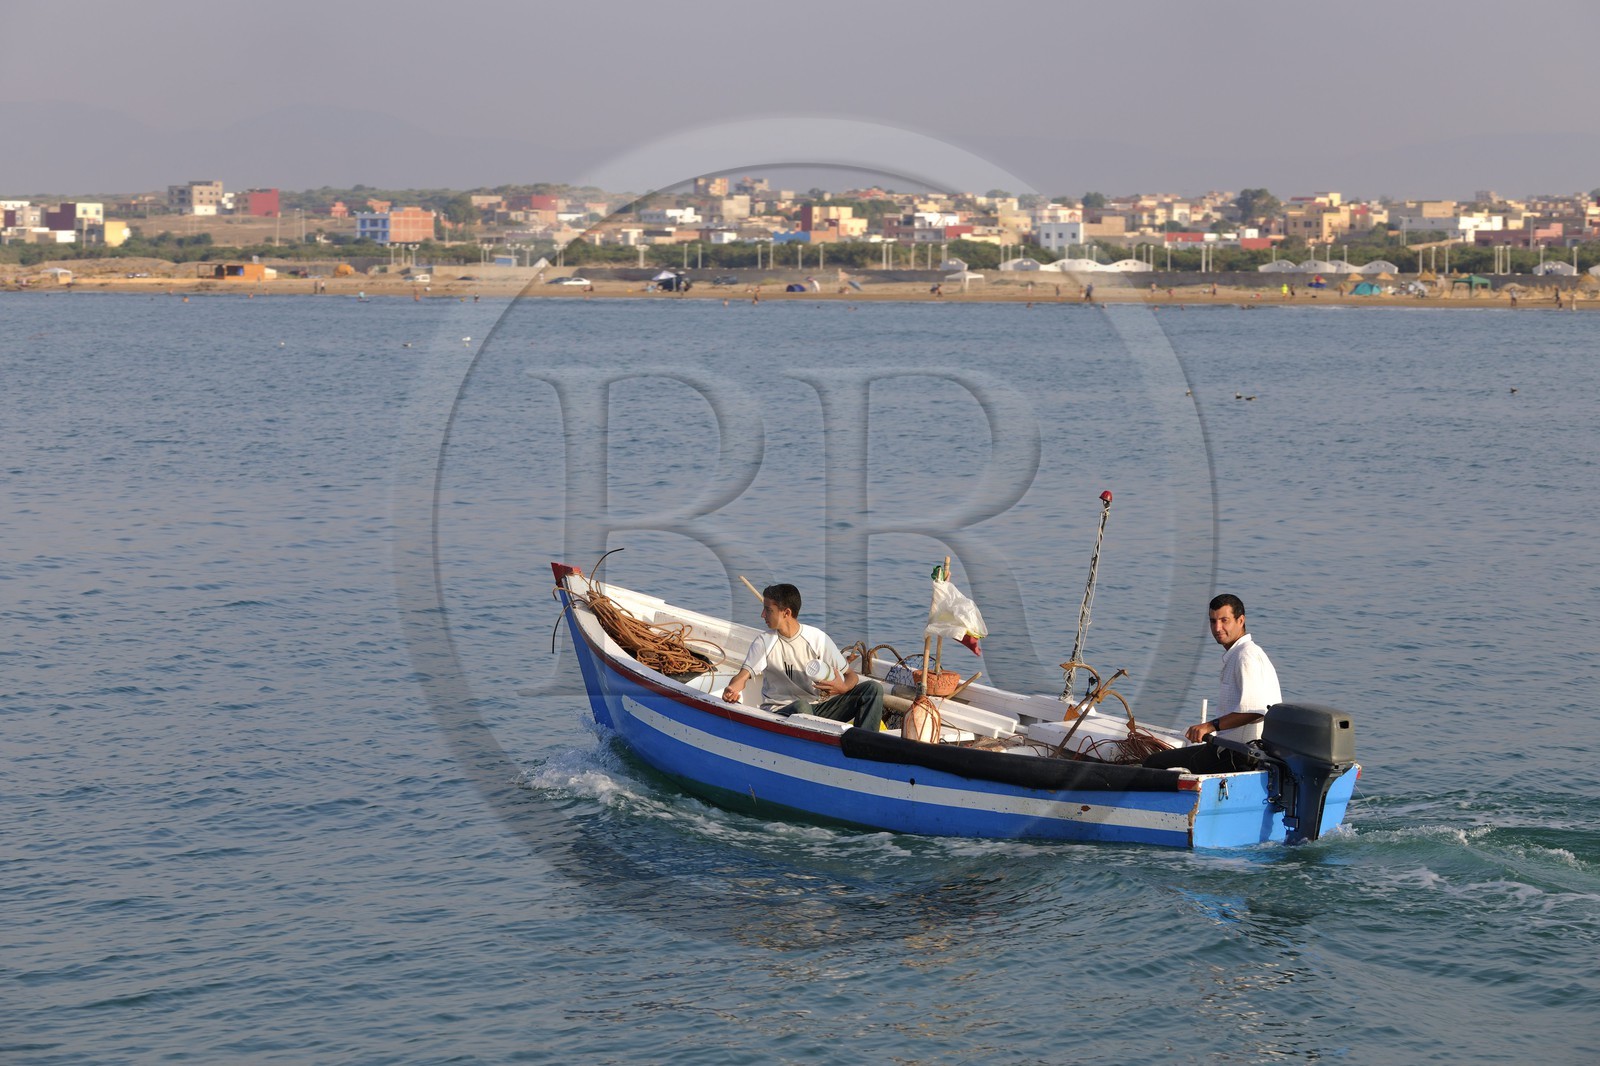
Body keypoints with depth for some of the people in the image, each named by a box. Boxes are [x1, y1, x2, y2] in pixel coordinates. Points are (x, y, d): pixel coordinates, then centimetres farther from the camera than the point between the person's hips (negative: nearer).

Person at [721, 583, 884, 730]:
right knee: (801, 706, -39)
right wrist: (732, 689, -38)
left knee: (872, 689, -14)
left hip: (818, 708, 3)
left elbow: (851, 676, 3)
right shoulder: (764, 642, 0)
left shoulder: (817, 638, 1)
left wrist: (843, 687, -22)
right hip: (780, 712, -3)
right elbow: (744, 675, -13)